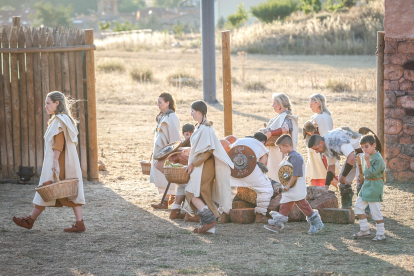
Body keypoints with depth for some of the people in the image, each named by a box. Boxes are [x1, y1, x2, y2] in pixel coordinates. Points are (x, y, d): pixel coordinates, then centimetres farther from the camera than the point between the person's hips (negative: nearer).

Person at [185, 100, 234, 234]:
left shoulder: (205, 129, -18)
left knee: (192, 194, -7)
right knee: (203, 196, 9)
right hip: (200, 167, 10)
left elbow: (206, 151, -22)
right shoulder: (200, 127, 13)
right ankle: (208, 227, 10)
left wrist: (193, 163, -17)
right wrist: (192, 163, 14)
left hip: (204, 167, -10)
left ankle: (210, 219, -6)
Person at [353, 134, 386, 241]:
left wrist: (367, 161, -28)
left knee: (375, 211, -5)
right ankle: (364, 230, 17)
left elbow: (372, 173, -25)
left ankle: (381, 233, 5)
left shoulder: (378, 159, -19)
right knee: (358, 206, 8)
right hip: (366, 185, 9)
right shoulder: (367, 156, 7)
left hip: (374, 187, -9)